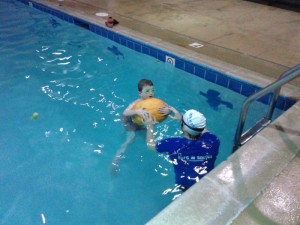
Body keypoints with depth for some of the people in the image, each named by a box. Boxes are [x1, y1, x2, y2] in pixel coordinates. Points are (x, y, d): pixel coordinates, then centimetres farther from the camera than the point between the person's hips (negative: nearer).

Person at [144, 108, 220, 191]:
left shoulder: (174, 144, -21)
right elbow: (201, 129, 8)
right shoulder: (212, 141, -17)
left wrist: (149, 126, 11)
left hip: (186, 189, -1)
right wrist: (182, 118, 13)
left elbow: (150, 145, 0)